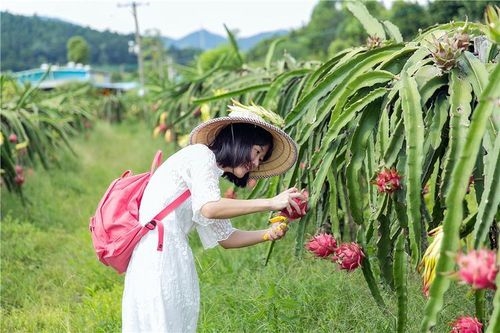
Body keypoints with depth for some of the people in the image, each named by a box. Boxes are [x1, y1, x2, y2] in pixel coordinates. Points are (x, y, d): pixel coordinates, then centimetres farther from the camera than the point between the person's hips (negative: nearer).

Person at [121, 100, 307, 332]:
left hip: (172, 257, 9)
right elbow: (209, 209, -21)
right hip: (156, 253, -9)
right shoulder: (200, 154, -5)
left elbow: (225, 237, 20)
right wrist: (270, 203, -17)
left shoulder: (211, 173, 21)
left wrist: (267, 234, 4)